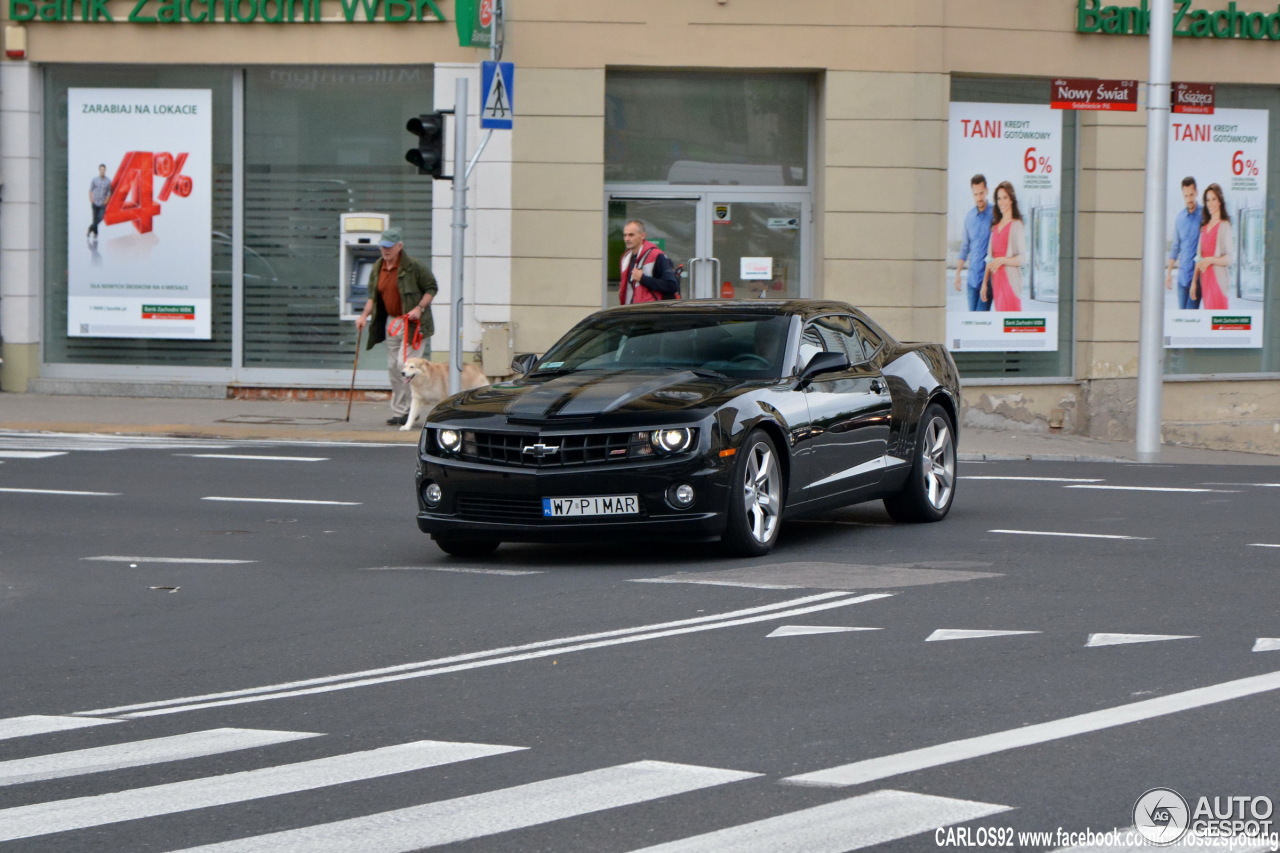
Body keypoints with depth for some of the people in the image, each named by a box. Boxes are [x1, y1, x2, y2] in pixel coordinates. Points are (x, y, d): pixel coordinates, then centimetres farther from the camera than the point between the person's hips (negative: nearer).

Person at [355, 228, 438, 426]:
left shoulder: (413, 267, -11)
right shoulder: (377, 268, 8)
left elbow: (431, 288, -6)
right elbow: (373, 296, 17)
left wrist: (419, 308, -18)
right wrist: (365, 315, 3)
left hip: (412, 323, -7)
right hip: (391, 321, 7)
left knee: (405, 364, -15)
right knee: (393, 367, 7)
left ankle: (410, 409, -5)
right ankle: (398, 412, 14)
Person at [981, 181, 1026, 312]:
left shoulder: (1016, 225, -4)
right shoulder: (995, 226, 16)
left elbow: (1023, 259, -9)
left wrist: (1002, 260, -18)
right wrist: (985, 282, 14)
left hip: (1010, 280, -7)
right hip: (996, 281, 7)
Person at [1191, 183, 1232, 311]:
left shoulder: (1224, 226, -4)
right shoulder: (1204, 226, 17)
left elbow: (1229, 259, -9)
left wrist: (1210, 260, -19)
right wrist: (1194, 281, 14)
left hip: (1218, 279, -7)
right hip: (1204, 280, 7)